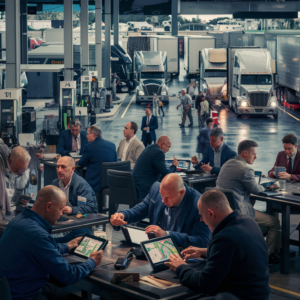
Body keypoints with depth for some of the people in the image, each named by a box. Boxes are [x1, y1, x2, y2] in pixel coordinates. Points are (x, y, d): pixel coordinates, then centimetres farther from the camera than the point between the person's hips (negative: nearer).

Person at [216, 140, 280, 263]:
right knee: (275, 222, 5)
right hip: (238, 212, -10)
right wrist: (263, 187, 17)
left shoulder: (226, 165, 10)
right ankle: (269, 254, 16)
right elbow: (255, 189, -8)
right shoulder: (246, 170, -20)